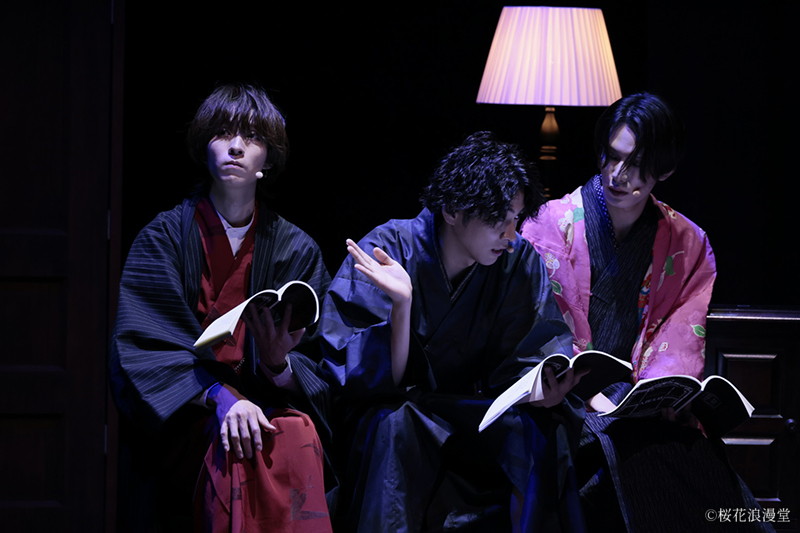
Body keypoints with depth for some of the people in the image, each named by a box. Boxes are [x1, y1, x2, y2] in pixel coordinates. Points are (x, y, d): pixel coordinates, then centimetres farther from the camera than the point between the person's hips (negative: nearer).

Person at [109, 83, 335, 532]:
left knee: (298, 433, -33)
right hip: (178, 422, -2)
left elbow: (314, 373, 2)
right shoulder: (163, 237, 3)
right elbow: (144, 348, -8)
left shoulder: (298, 250, 8)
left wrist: (278, 365, -24)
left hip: (271, 402, 2)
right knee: (233, 445, -35)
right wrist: (221, 397, -25)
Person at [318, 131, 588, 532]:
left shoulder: (521, 262, -4)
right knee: (394, 424, -34)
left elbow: (528, 361, -3)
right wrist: (401, 302, -31)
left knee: (540, 429, -25)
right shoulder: (388, 251, -13)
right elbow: (371, 382, -15)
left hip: (471, 417, 3)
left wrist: (545, 388, -28)